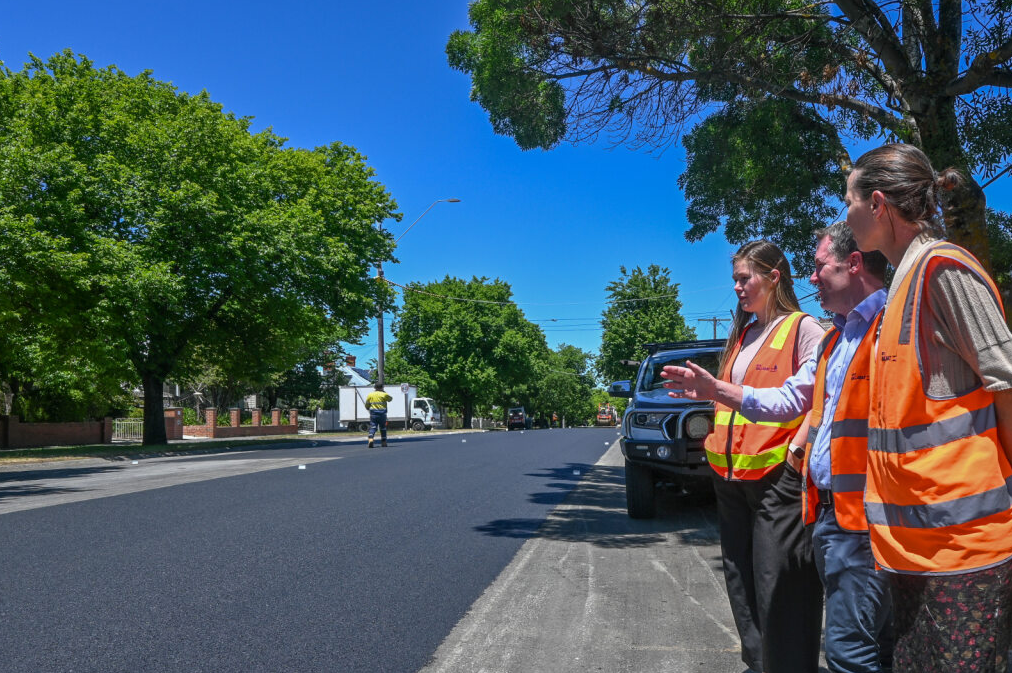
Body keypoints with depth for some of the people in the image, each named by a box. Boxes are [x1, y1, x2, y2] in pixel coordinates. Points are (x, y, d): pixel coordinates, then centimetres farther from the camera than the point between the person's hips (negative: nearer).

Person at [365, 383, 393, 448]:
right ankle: (383, 442, 16)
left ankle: (370, 439, -25)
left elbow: (366, 405, 8)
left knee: (372, 427, -2)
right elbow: (390, 399, 19)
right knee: (383, 428, 12)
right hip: (382, 413, -1)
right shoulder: (384, 395, 0)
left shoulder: (370, 395, 6)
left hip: (373, 413, 1)